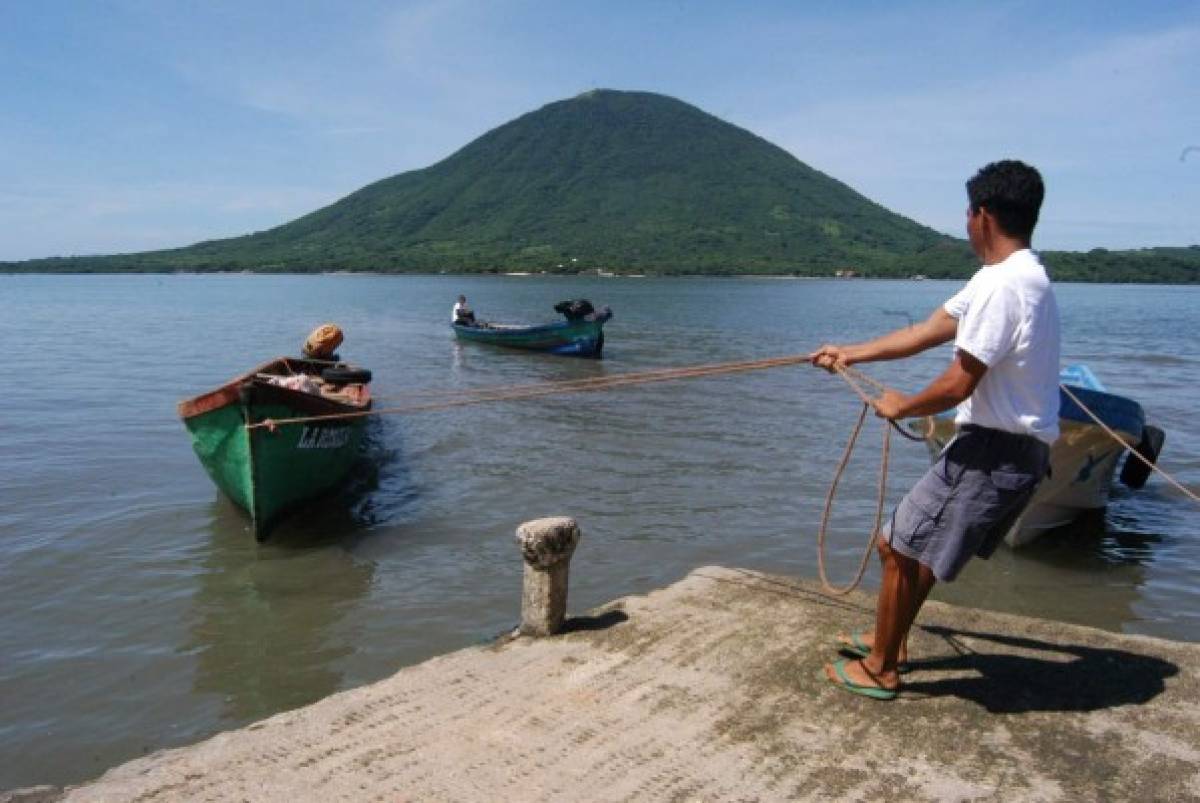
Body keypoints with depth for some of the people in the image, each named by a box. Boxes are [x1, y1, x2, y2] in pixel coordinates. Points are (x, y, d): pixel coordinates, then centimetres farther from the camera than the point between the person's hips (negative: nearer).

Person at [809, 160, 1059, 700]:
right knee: (910, 544, 22)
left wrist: (900, 407, -4)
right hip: (1014, 451, 10)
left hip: (994, 453, -10)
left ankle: (879, 670, 18)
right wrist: (851, 354, 21)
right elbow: (927, 332, 17)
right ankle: (889, 640, 38)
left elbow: (957, 385, -23)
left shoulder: (1002, 285, -23)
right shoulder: (1017, 277, 11)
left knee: (901, 549, 2)